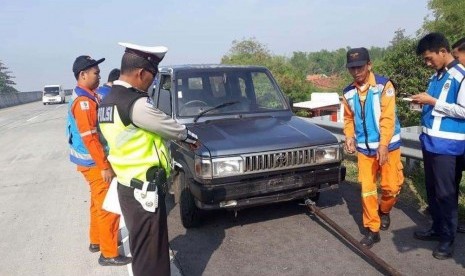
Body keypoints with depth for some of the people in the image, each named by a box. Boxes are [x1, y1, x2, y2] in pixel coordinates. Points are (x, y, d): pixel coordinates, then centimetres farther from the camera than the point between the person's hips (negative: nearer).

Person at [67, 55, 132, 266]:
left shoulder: (86, 97, 11)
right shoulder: (84, 102, -22)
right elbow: (89, 138, -26)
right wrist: (104, 166, -24)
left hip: (92, 160, 10)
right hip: (93, 162, -10)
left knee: (99, 204, 21)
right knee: (108, 207, -2)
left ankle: (96, 240, 36)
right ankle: (109, 254, 8)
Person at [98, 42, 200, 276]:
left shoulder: (108, 101, 9)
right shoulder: (136, 103, -22)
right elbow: (167, 127, -9)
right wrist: (190, 137, 10)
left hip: (127, 185, 10)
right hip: (143, 189, -10)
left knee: (141, 248, 25)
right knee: (150, 254, 4)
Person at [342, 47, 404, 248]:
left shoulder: (384, 85, -10)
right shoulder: (348, 93, 3)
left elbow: (387, 117, -15)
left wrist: (383, 145, -23)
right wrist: (349, 138, -5)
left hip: (387, 145, -3)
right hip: (364, 148, 3)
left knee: (391, 186, 1)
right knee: (367, 189, 3)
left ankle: (384, 211, 34)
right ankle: (372, 230, 16)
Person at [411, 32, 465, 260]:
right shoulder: (436, 77, 13)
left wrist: (432, 102, -16)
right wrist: (424, 102, 3)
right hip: (430, 142, 8)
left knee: (446, 193, 2)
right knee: (431, 190, 16)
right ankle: (437, 228, 31)